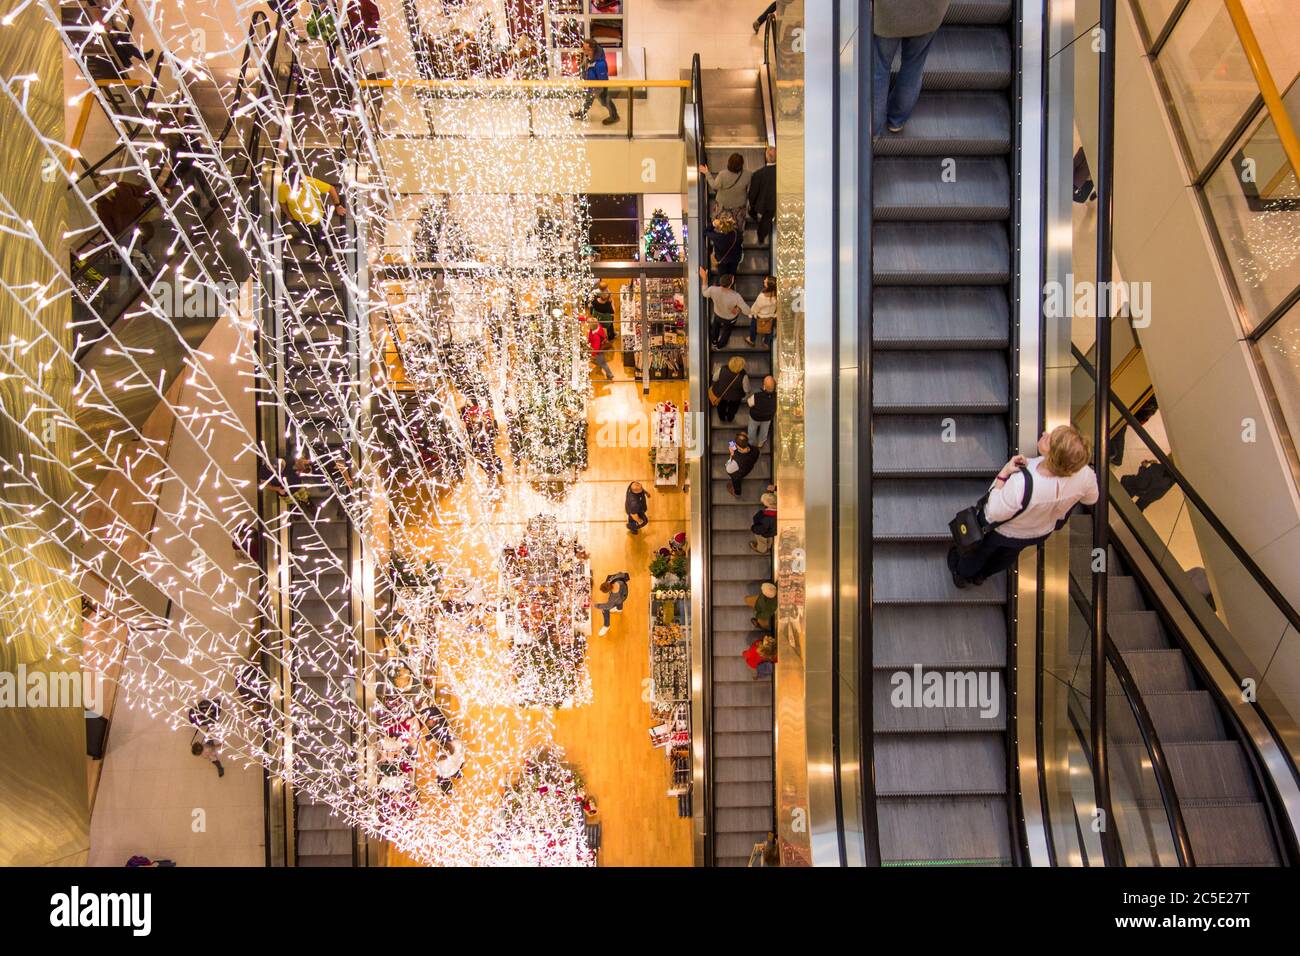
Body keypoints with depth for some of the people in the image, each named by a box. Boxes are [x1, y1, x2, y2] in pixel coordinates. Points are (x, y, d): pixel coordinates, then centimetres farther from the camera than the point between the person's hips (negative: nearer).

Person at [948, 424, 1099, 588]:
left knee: (979, 549, 31)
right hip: (1041, 533, 4)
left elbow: (995, 513, -30)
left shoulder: (1021, 484, -49)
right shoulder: (1085, 475, -35)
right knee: (1010, 552, 37)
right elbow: (1090, 498, -10)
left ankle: (962, 574, 61)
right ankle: (981, 574, 65)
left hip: (1001, 531, -4)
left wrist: (1004, 473, -31)